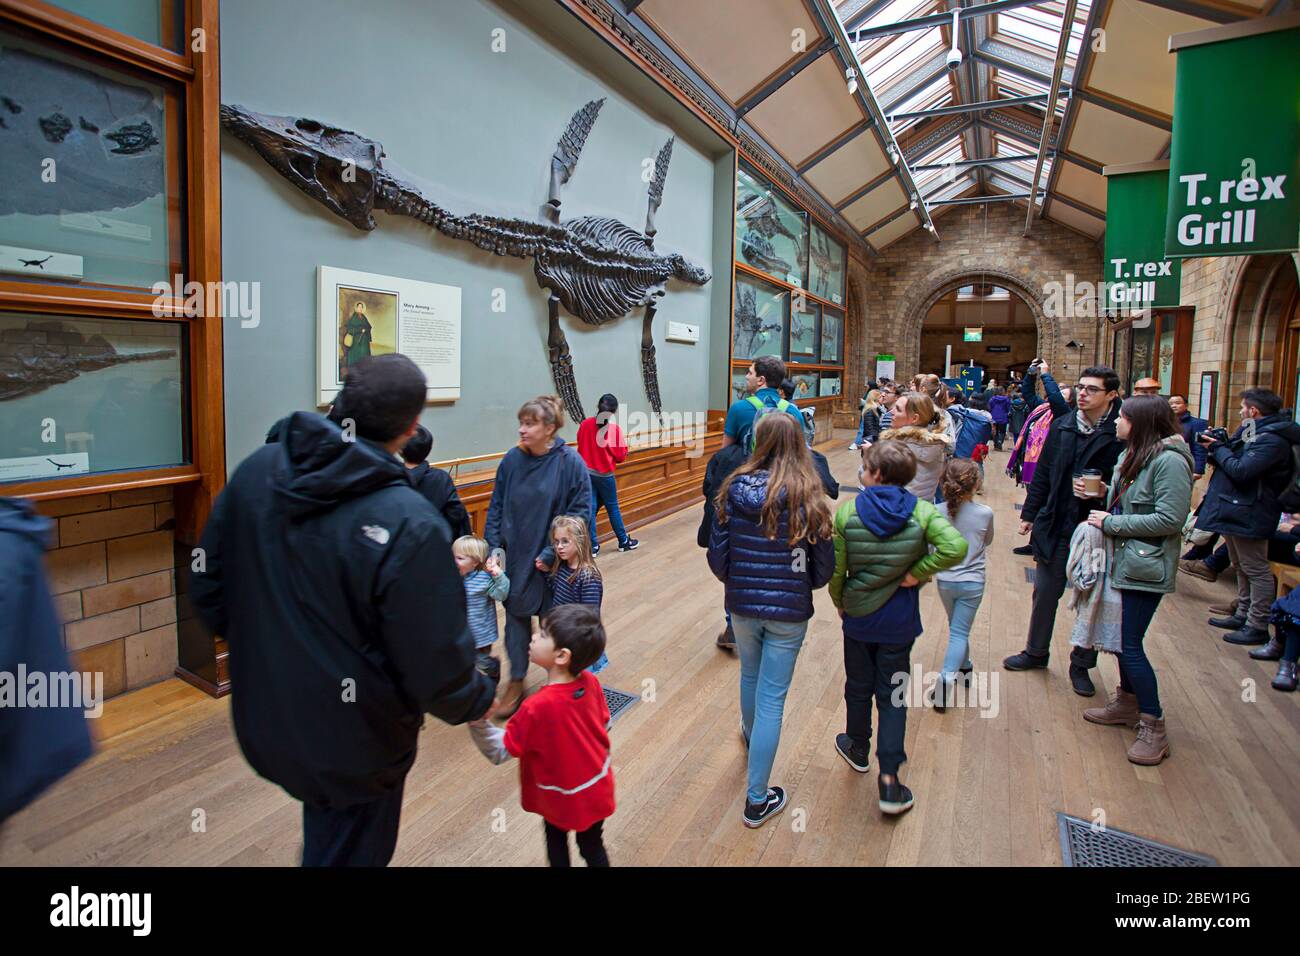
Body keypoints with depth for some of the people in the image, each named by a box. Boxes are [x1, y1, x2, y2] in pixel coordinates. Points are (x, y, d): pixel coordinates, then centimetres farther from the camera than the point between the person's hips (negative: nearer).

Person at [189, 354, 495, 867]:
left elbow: (206, 580, 2)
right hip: (351, 748, -6)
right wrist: (476, 701, -3)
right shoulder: (409, 525, -31)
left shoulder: (256, 470, -10)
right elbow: (437, 665, -25)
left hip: (261, 722, 6)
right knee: (346, 849, 21)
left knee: (323, 832, 33)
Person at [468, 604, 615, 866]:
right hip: (597, 789, 4)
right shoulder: (591, 682, -17)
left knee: (556, 845, 26)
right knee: (593, 848, 25)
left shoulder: (538, 707, -34)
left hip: (562, 798, -4)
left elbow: (498, 752, -24)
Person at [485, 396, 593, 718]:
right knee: (516, 616, 12)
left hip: (552, 561, -3)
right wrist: (493, 546, -6)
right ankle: (516, 684, 30)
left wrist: (552, 553, -16)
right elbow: (496, 507, 2)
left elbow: (580, 513, -13)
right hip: (515, 557, 3)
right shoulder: (512, 459, -5)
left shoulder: (570, 462, -14)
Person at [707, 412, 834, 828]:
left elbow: (717, 554, -5)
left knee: (750, 675, 28)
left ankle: (750, 735, 57)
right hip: (788, 611, -2)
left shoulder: (735, 489, -10)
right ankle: (757, 800, 15)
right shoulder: (807, 498, -14)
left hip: (742, 604, 3)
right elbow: (823, 567, -7)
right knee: (771, 699, 6)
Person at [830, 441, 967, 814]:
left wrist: (839, 602, 7)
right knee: (892, 696, 11)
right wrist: (918, 572, -15)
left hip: (857, 618, 0)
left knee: (858, 687, 21)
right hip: (899, 622, 0)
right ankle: (889, 778, 9)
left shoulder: (846, 513, -13)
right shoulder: (922, 511, -12)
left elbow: (835, 570, -10)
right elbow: (955, 547, -27)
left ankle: (858, 748, 43)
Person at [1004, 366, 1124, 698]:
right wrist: (1029, 513, 9)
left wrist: (1101, 494, -25)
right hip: (1055, 526, 4)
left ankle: (1081, 665, 28)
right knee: (1045, 592, 15)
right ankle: (1036, 651, 34)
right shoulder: (1061, 426, 2)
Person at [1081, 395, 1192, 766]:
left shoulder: (1170, 461, -18)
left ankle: (1154, 728, 8)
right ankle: (1127, 704, 34)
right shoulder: (1130, 456, 9)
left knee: (1129, 645, -5)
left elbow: (1170, 520, -22)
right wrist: (1105, 518, 0)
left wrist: (1112, 523, -17)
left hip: (1146, 567, -9)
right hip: (1124, 561, 9)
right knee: (1122, 637, 18)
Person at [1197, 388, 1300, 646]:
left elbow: (1241, 470, -27)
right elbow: (1233, 462, 14)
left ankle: (1257, 626, 3)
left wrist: (1217, 448, -13)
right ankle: (1243, 615, 30)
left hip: (1249, 514, -11)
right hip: (1236, 510, 11)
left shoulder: (1272, 439, -19)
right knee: (1242, 567, 19)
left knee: (1256, 570, -3)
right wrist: (1218, 447, -2)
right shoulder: (1253, 432, 13)